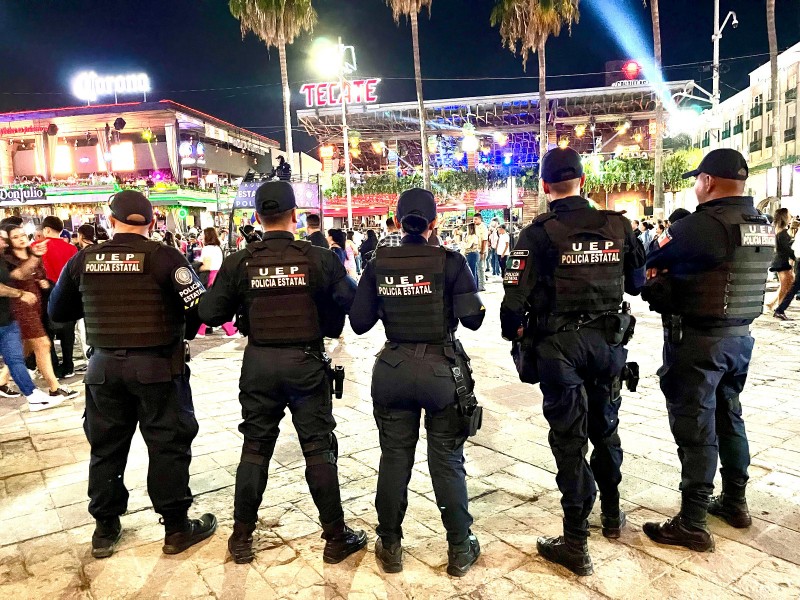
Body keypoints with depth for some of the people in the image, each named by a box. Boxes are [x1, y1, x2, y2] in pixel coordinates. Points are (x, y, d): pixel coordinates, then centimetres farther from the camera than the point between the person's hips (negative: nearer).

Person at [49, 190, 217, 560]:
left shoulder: (83, 260, 1)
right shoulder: (164, 257, -12)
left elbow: (57, 312, 12)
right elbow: (199, 307, -14)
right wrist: (184, 331, 6)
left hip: (104, 367, 4)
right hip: (157, 366, -4)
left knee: (106, 447, 17)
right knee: (168, 446, 7)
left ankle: (104, 529, 30)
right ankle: (176, 528, 16)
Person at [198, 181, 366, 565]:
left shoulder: (238, 263, -6)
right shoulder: (319, 258, -10)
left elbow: (209, 313, -3)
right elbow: (354, 302, -8)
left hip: (259, 362, 2)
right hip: (306, 362, -2)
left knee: (255, 448, 15)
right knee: (319, 449, 8)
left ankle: (241, 538, 27)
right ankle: (336, 538, 18)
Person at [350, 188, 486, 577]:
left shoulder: (378, 264, -2)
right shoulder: (449, 261, -9)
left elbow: (359, 322, -2)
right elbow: (472, 318, -12)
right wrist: (476, 303, 8)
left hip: (393, 370, 2)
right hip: (443, 370, -2)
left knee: (394, 459, 14)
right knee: (447, 462, 11)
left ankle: (390, 546, 28)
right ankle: (460, 550, 24)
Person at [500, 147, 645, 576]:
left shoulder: (538, 234, -13)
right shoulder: (618, 225, 0)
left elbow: (516, 296, -16)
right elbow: (636, 283, 10)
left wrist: (514, 332, 2)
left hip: (558, 345, -4)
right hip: (608, 340, 4)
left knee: (569, 439, 4)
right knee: (605, 427, 22)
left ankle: (575, 544, 13)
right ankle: (611, 515, 40)